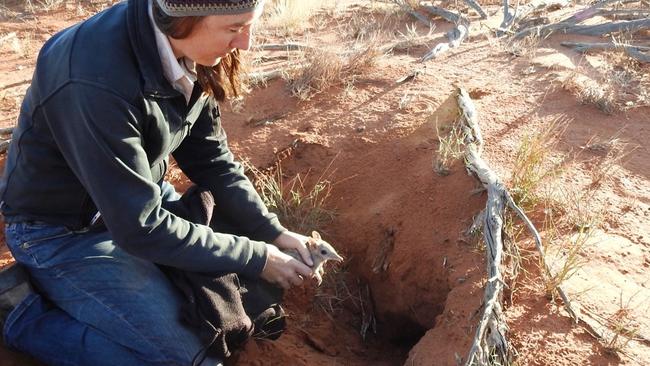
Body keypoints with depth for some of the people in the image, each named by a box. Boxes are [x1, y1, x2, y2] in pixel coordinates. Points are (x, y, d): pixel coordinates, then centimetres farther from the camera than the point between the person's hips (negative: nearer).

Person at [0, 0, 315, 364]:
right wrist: (255, 258, -22)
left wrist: (271, 232, -10)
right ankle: (32, 320, 4)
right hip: (65, 233, -7)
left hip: (140, 197, 7)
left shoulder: (188, 53, -11)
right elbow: (139, 227, -30)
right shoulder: (97, 81, -34)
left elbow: (210, 159, -1)